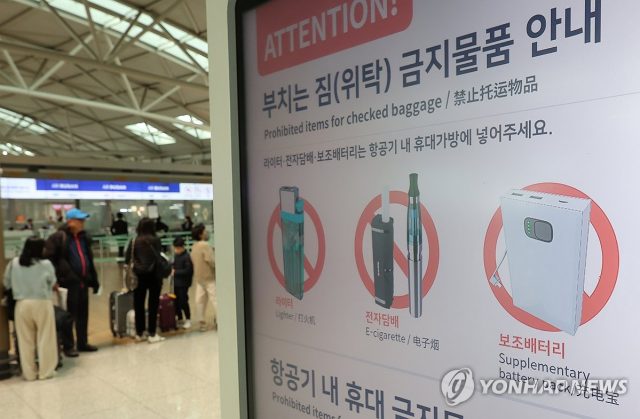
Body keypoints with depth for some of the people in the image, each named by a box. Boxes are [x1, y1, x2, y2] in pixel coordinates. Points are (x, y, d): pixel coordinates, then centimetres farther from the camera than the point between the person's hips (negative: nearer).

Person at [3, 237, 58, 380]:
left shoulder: (14, 263, -1)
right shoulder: (46, 264, -8)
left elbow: (7, 284, 7)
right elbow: (53, 284, 4)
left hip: (22, 304, 3)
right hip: (42, 304, -3)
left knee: (25, 340, 11)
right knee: (45, 339, 7)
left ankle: (29, 373, 18)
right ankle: (46, 371, 12)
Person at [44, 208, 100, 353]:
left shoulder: (84, 237, 13)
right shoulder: (58, 237, -9)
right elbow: (49, 259, -14)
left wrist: (94, 280, 17)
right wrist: (55, 279, -19)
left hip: (83, 281, 7)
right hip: (68, 282, -7)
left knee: (83, 314, 14)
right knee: (69, 315, 1)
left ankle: (82, 343, 26)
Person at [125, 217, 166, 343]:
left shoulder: (134, 241, 0)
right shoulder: (155, 240, -6)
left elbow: (127, 260, -1)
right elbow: (158, 258, -9)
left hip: (138, 275, 3)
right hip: (153, 275, -2)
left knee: (139, 304, 10)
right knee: (153, 304, 3)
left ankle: (139, 333, 18)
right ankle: (152, 334, 3)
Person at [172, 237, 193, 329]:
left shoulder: (186, 257, -16)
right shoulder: (176, 256, 9)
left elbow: (188, 270, -21)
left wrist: (176, 272, -19)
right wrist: (172, 269, 3)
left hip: (183, 283, -8)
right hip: (176, 282, 8)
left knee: (183, 302, -3)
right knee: (176, 301, 12)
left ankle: (188, 320, 10)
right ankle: (179, 319, 26)